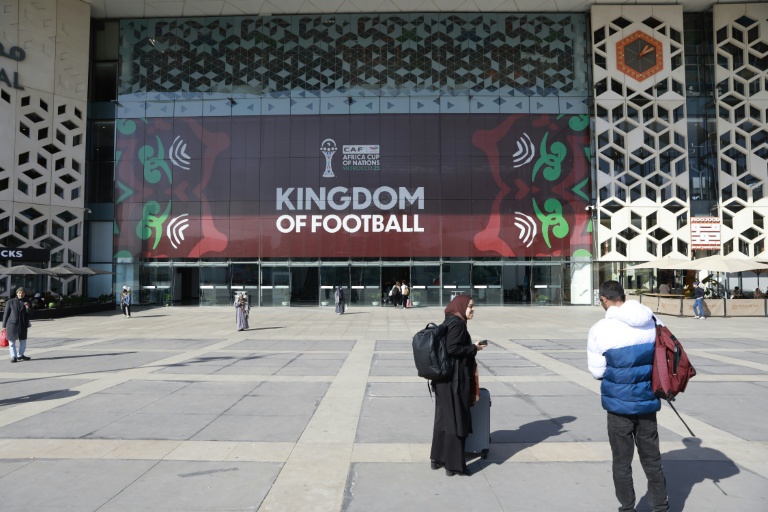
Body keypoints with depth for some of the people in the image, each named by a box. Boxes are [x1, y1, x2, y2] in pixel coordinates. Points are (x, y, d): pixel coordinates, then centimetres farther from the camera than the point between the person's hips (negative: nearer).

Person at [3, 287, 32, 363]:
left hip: (22, 325, 3)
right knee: (12, 342, 2)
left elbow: (28, 314, 8)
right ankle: (13, 357, 10)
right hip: (12, 325, -3)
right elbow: (6, 314, 2)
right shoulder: (10, 302, 1)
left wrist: (27, 308, -13)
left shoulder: (26, 303, 9)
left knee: (23, 341, 9)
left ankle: (20, 355, 24)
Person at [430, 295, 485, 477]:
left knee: (443, 417, 16)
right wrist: (474, 348, -12)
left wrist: (470, 348, 14)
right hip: (455, 379, -9)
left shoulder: (449, 322, 11)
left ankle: (438, 458, 26)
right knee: (456, 419, 0)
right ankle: (453, 465, 9)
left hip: (445, 379, 9)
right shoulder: (456, 323, -16)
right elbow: (453, 349, -24)